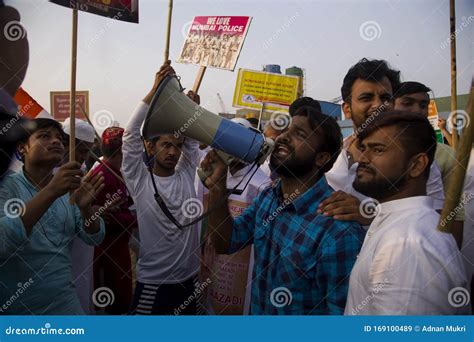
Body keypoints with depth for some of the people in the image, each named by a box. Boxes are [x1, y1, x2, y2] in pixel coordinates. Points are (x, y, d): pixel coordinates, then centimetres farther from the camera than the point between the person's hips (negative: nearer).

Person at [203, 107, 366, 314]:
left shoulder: (338, 229, -29)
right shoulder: (267, 198, -7)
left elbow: (341, 310, -23)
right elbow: (225, 243, -2)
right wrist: (217, 186, -16)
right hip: (256, 311, 6)